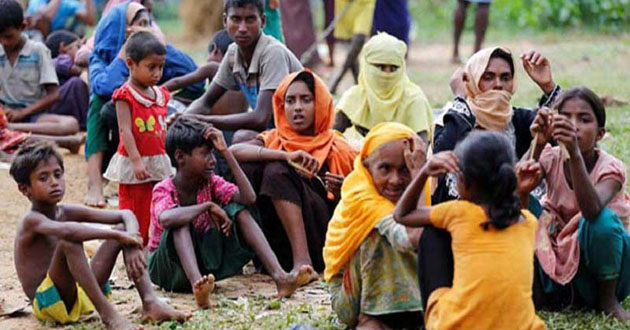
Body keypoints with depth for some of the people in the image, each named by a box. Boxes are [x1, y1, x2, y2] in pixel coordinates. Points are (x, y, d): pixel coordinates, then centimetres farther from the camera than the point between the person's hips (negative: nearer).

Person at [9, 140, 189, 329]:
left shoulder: (68, 212, 5)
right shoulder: (32, 221, -16)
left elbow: (126, 215, 2)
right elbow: (67, 231, -39)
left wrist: (131, 244, -19)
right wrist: (117, 235, -35)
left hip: (80, 297, 8)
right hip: (47, 304, -8)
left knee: (122, 229, 1)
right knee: (69, 242, -33)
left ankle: (150, 303, -14)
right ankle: (107, 313, -36)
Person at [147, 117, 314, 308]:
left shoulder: (211, 183, -2)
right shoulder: (164, 190, -18)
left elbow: (249, 198, -20)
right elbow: (166, 219, -43)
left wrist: (226, 152, -20)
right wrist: (208, 206, -35)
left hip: (202, 262, 5)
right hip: (168, 268, -5)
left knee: (237, 210, -12)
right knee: (181, 222, -33)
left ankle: (280, 276, -29)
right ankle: (196, 284, -60)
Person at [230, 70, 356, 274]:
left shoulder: (339, 151, 7)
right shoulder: (273, 141, 11)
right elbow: (233, 151, -12)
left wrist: (343, 194, -12)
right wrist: (286, 156, -24)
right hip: (279, 247, 2)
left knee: (277, 171, -20)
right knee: (250, 167, -15)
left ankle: (302, 260, -31)